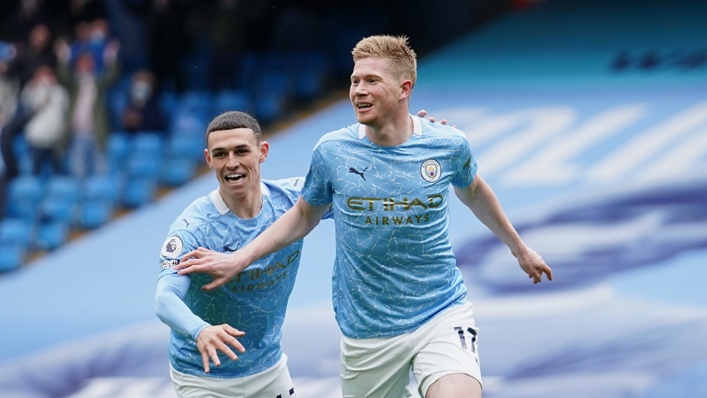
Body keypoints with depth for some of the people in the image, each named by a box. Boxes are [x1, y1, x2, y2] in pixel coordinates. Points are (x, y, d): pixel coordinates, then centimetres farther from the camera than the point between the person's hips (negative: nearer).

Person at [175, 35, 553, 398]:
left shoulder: (448, 146, -5)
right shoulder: (332, 151, -5)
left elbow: (473, 192, 18)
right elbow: (304, 215, 12)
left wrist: (519, 248, 30)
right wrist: (238, 259, 5)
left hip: (441, 315, -2)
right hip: (368, 333, 2)